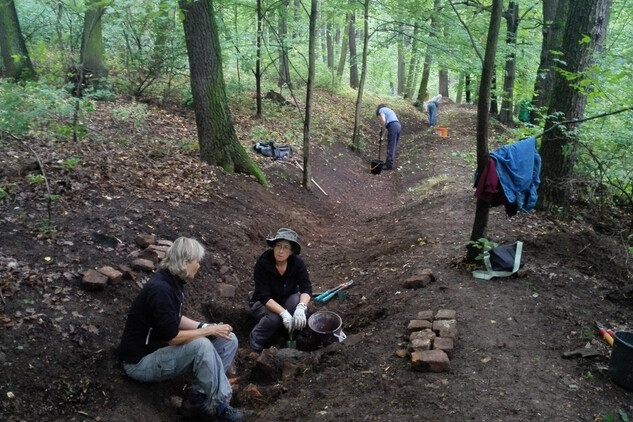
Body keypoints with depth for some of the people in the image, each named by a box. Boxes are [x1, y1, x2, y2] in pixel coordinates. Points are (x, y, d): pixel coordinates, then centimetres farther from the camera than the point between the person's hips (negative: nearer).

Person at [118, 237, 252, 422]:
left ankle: (197, 400, -5)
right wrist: (210, 330, -17)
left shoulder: (173, 282, 2)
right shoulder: (160, 289, -28)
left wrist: (206, 327, -3)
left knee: (229, 341, -2)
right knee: (202, 345, -33)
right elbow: (172, 337, -27)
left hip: (160, 348, 9)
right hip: (141, 361, -9)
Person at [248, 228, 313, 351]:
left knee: (297, 301, -30)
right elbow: (264, 296, -29)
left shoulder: (297, 263, -18)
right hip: (264, 303, -2)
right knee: (274, 317, -34)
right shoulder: (263, 263, -27)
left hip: (287, 300, 3)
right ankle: (255, 345, -5)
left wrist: (301, 307, -42)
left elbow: (306, 289, -21)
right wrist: (283, 312, -43)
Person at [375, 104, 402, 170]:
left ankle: (389, 165, -8)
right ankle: (388, 162, 20)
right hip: (398, 126, 8)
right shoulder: (389, 110, 33)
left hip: (393, 126, -8)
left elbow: (383, 120, -9)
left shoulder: (381, 110, 8)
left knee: (391, 147, -8)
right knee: (393, 146, 13)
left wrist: (381, 129, 4)